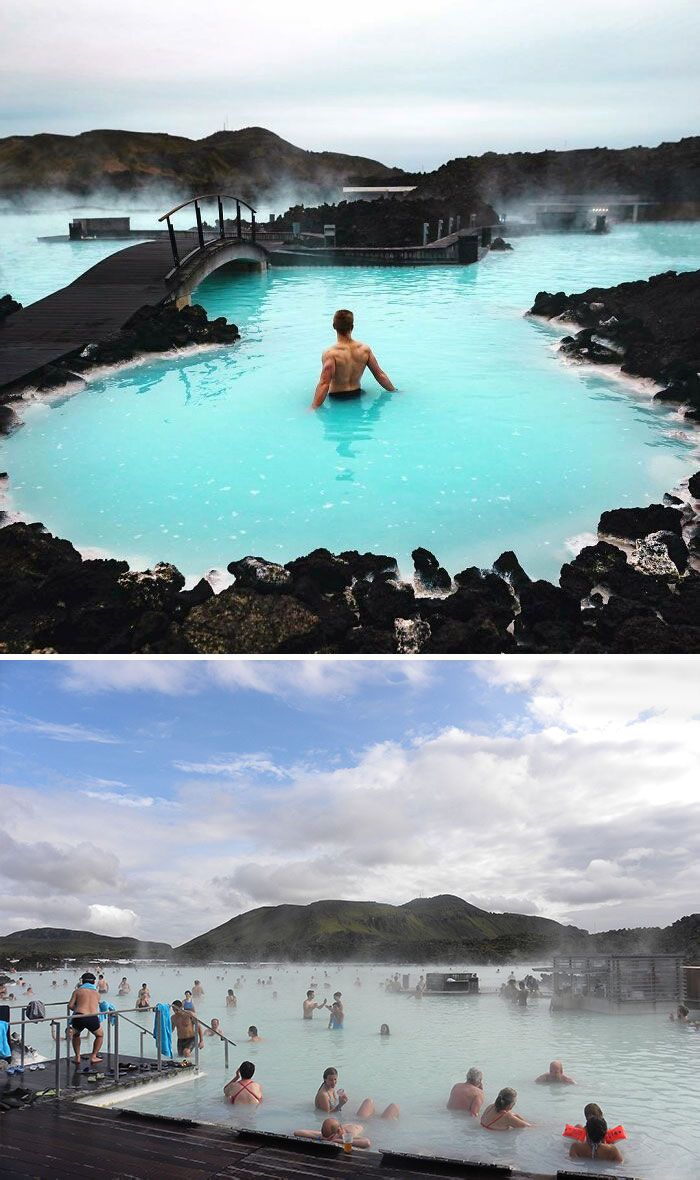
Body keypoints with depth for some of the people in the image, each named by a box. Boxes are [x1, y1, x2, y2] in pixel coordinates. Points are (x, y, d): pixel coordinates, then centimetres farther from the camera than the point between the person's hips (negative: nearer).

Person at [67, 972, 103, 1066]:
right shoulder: (96, 993, 25)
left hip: (79, 1017, 0)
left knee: (76, 1035, 34)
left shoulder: (78, 991, 17)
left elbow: (70, 1006, 10)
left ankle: (77, 1057, 27)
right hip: (93, 1018, 0)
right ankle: (93, 1057, 22)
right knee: (99, 1035, 31)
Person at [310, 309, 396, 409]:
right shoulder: (365, 349, -7)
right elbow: (380, 375, 1)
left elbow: (324, 384, -29)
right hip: (357, 395, 5)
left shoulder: (330, 353, -22)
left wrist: (314, 407, -28)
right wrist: (393, 391, 15)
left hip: (336, 398, -5)